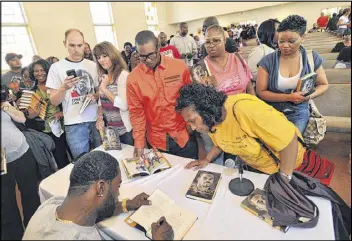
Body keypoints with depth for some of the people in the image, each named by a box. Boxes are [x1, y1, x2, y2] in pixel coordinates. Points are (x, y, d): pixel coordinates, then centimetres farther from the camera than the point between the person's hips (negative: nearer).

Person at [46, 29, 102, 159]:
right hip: (74, 125, -2)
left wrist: (95, 96, -6)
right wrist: (64, 88, -21)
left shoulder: (92, 65, 6)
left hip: (96, 120, 3)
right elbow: (54, 101, -2)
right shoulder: (56, 67, -1)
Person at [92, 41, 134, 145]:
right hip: (109, 129, 7)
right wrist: (100, 117, 1)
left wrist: (104, 88, -17)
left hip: (125, 129, -7)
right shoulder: (103, 77, 8)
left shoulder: (123, 74, -15)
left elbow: (124, 105, -24)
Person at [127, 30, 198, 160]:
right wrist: (139, 142, -5)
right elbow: (136, 111, -2)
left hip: (184, 137, 0)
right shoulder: (133, 78, -7)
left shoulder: (180, 67, -8)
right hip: (156, 141, 1)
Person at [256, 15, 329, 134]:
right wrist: (288, 97, -19)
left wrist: (309, 96, -11)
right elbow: (261, 92, -9)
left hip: (298, 112, 1)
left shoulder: (312, 58, 0)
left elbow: (323, 85, 10)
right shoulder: (268, 61, -7)